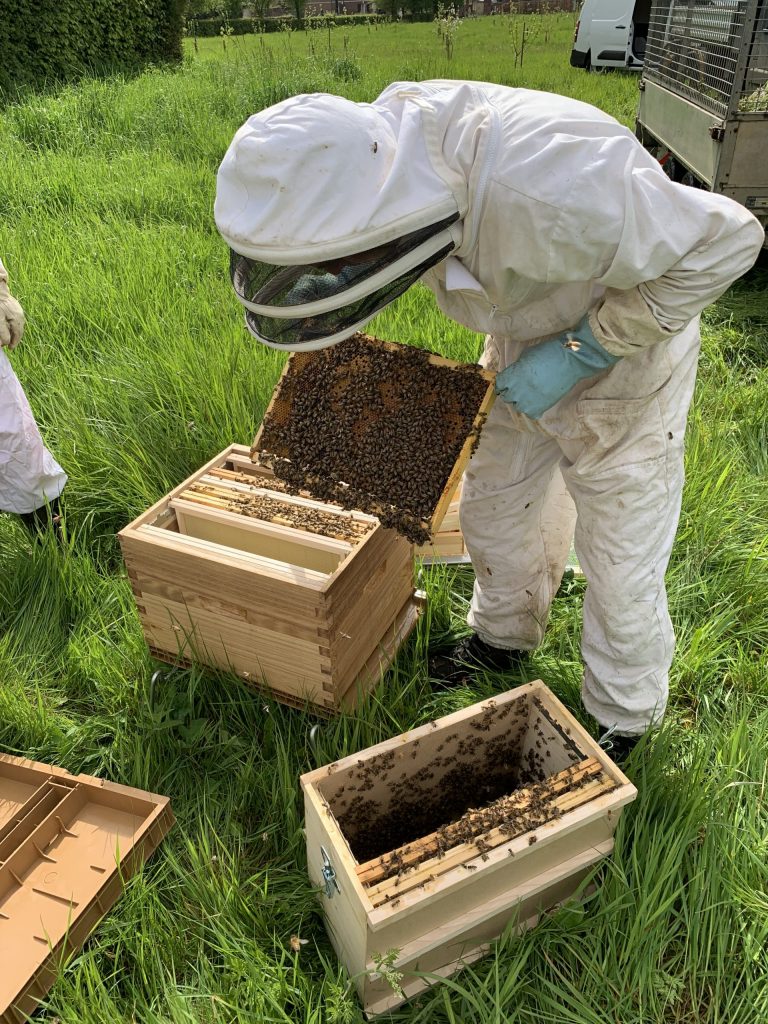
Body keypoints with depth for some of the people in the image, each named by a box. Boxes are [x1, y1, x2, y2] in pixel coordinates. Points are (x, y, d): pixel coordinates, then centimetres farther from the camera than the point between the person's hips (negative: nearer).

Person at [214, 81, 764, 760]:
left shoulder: (543, 185, -42)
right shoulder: (376, 143, -20)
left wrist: (580, 352, -28)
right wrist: (337, 286, -11)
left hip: (622, 363, -6)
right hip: (524, 345, 7)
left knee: (620, 566, 6)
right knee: (495, 506, 20)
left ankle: (624, 720, 33)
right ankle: (505, 636, 48)